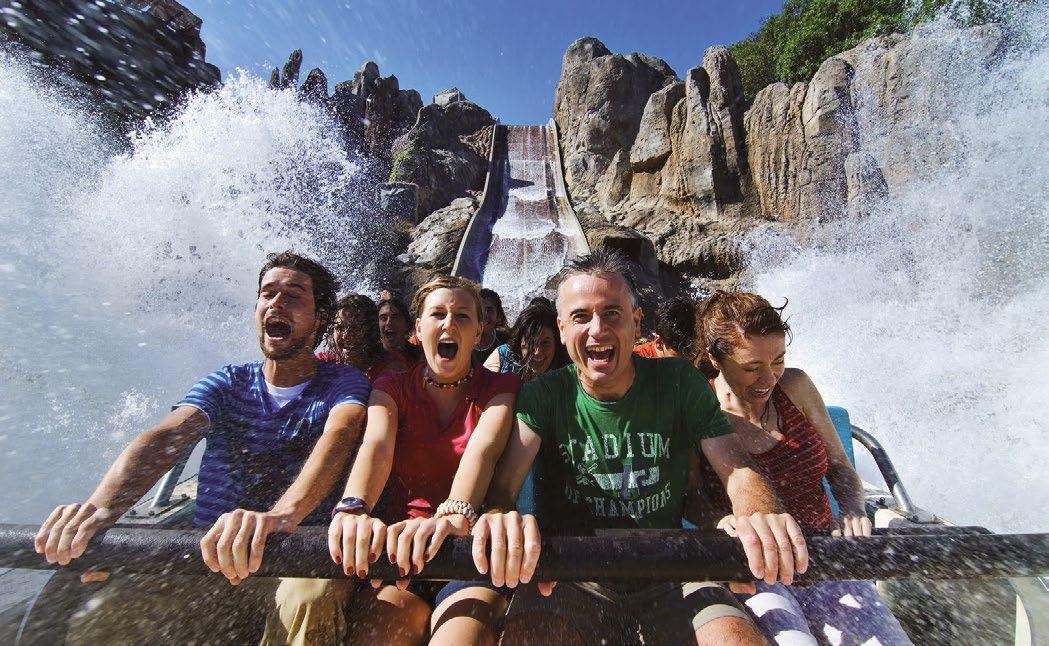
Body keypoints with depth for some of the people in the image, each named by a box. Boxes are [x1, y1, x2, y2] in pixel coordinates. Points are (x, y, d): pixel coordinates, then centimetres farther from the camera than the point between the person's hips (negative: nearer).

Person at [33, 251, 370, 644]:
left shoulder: (343, 383, -4)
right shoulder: (226, 383, 8)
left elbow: (340, 434, -25)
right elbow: (165, 438, -9)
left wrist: (281, 514, -44)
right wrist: (100, 506, -30)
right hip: (206, 557, 4)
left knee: (310, 596, -35)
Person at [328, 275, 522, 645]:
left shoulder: (500, 388, 1)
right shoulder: (393, 387, 7)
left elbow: (483, 448, -19)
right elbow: (376, 445, -13)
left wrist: (454, 516, -38)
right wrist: (354, 508, -34)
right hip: (400, 541, 2)